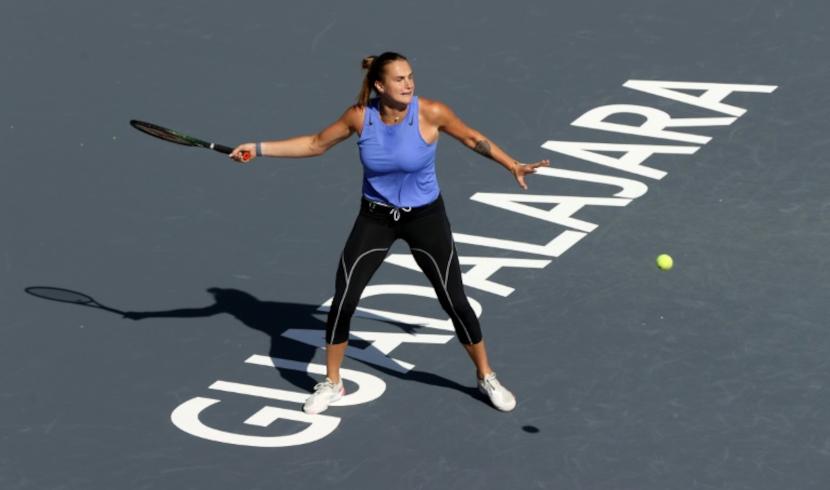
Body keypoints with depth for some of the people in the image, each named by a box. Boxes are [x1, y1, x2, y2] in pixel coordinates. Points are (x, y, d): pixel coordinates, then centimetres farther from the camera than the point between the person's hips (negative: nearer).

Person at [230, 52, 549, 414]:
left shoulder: (430, 113, -21)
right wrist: (259, 149, -3)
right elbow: (315, 144, 0)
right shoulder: (360, 115, -14)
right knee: (343, 301, -4)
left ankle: (486, 377, 23)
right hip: (375, 218, 2)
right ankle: (331, 384, 16)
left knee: (454, 301, 1)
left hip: (425, 217, -1)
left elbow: (472, 138, -4)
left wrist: (512, 166, -7)